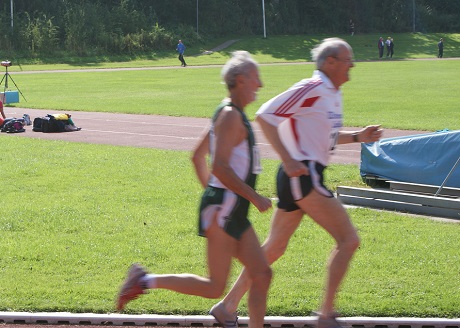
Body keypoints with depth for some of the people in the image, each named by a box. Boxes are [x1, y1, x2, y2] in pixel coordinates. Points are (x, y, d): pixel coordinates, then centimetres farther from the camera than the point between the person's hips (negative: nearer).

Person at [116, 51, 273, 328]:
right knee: (215, 288, -5)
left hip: (234, 212, 10)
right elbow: (220, 167, -24)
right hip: (222, 210, -10)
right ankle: (146, 281, 1)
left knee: (262, 275, 6)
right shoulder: (231, 116, -15)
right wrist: (255, 197, -19)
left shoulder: (232, 115, 15)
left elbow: (198, 156, 23)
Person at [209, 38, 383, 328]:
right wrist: (288, 160, -22)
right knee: (349, 239, -8)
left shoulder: (334, 94, 15)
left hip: (305, 177, 10)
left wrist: (358, 137, 14)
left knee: (274, 248, 14)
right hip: (303, 176, -10)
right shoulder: (312, 89, -14)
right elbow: (265, 116, -17)